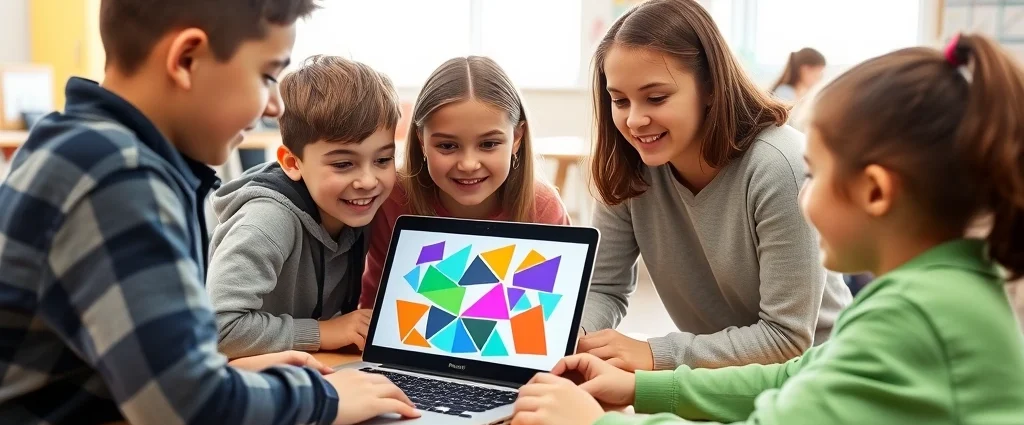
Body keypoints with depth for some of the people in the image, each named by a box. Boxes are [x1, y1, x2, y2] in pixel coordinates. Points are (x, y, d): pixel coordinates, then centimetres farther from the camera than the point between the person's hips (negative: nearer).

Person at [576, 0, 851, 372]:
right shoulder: (630, 166, -10)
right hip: (715, 379, 4)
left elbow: (787, 339, -23)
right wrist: (573, 336, -24)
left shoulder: (778, 167, -24)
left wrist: (655, 354, -29)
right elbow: (603, 288, -2)